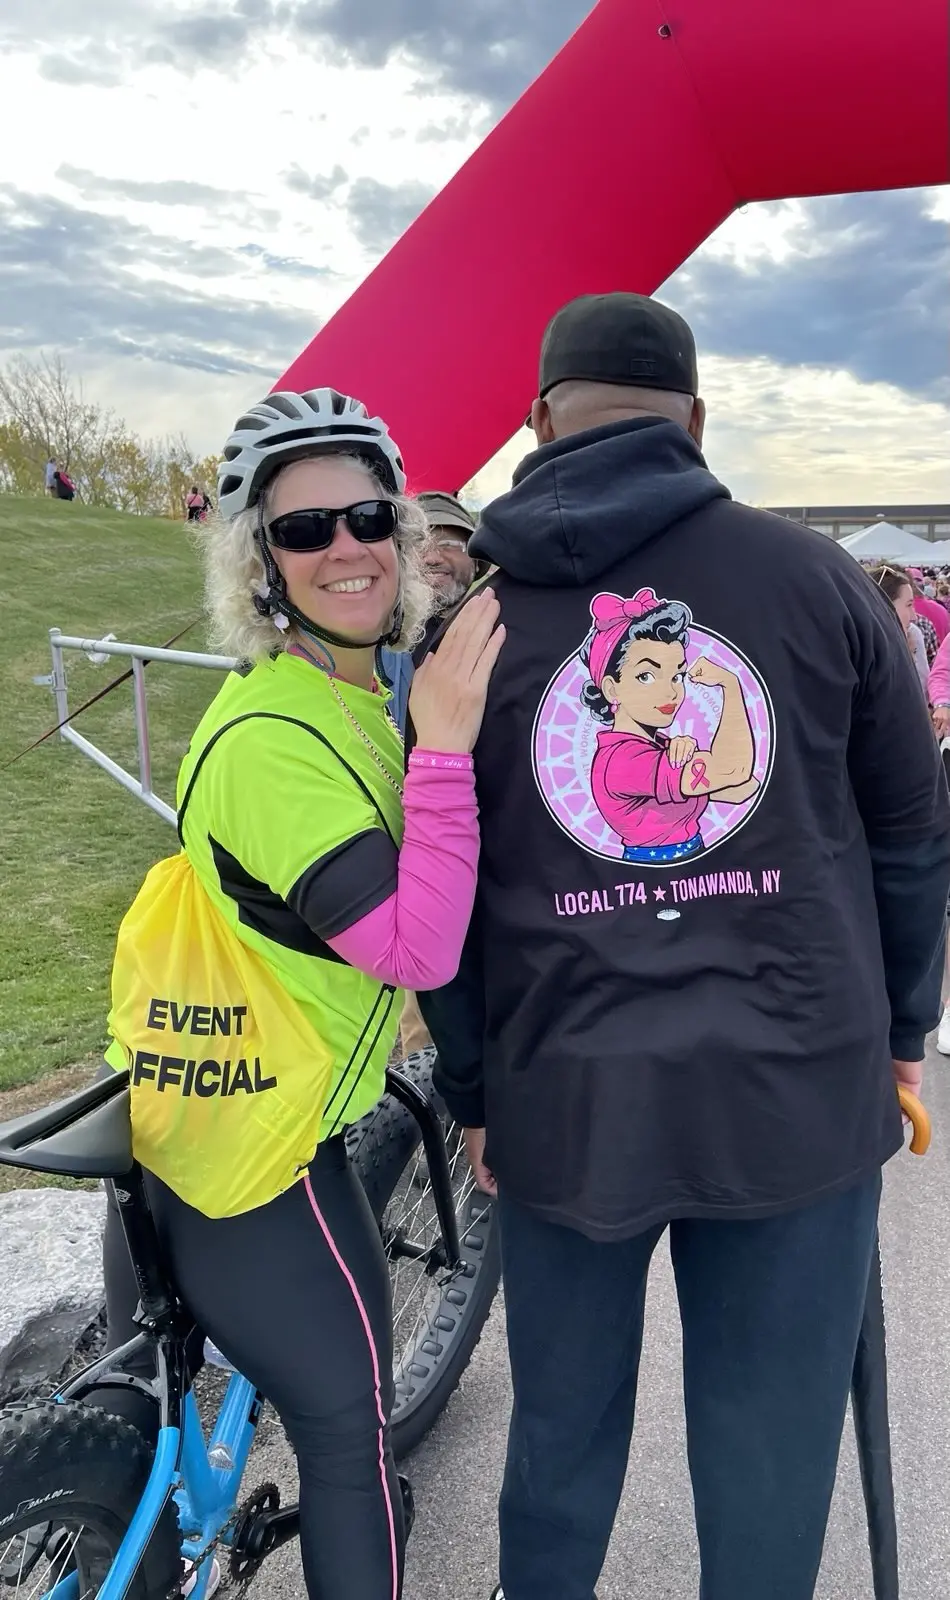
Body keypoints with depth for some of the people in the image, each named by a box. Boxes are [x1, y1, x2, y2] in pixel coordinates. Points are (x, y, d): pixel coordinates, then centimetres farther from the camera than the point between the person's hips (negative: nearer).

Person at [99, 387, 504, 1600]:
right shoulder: (272, 740, -26)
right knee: (348, 1407, 10)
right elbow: (420, 949, -31)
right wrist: (444, 743, -32)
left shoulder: (348, 690, 5)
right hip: (248, 1133, -10)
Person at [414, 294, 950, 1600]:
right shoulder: (817, 577, -1)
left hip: (564, 1099, 1)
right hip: (801, 1088, 0)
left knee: (562, 1425, 21)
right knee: (771, 1438, 16)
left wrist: (472, 1094, 13)